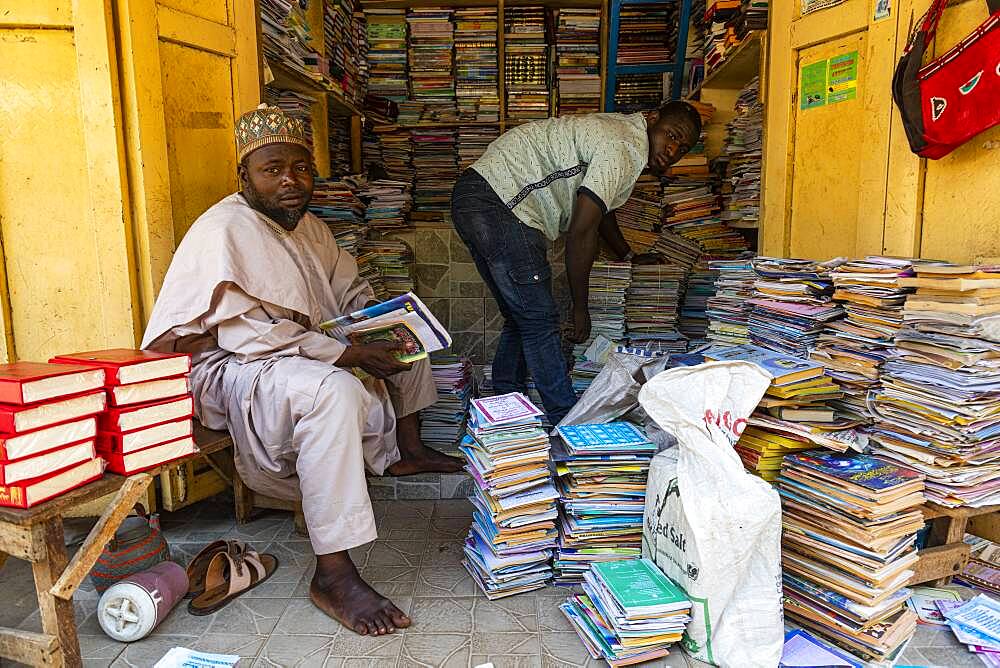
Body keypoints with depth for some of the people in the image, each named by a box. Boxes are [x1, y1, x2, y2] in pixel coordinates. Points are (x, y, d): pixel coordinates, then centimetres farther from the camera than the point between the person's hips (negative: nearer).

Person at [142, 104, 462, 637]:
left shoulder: (308, 225, 9)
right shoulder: (223, 232, -20)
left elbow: (351, 291, 19)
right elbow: (245, 335, -29)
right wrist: (348, 354, -30)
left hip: (311, 352, 10)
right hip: (235, 373, -10)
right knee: (335, 391, -41)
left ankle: (405, 452, 33)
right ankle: (332, 575, -36)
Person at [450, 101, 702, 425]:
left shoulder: (619, 131, 18)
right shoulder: (625, 147, -14)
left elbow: (599, 207, 33)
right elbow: (581, 231, -19)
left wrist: (628, 256, 41)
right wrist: (580, 309, -10)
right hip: (499, 202, -11)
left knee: (520, 319, 16)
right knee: (539, 320, -6)